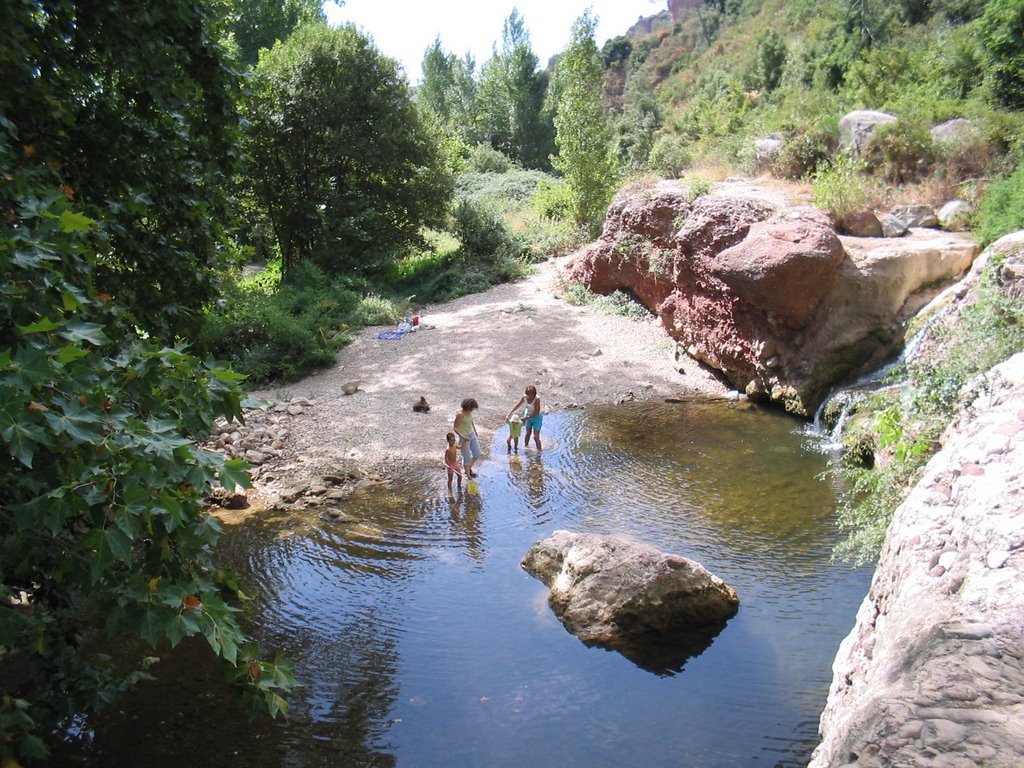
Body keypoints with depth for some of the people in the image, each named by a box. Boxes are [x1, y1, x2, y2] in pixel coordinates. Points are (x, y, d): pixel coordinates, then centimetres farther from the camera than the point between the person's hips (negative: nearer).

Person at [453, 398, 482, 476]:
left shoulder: (470, 412, -3)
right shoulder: (460, 415, -25)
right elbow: (455, 428, -21)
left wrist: (476, 433, 21)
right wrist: (463, 437, -34)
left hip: (472, 435, 8)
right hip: (465, 438, -8)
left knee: (477, 454, 17)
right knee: (467, 458, 5)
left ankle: (469, 469, 41)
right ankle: (468, 475, 22)